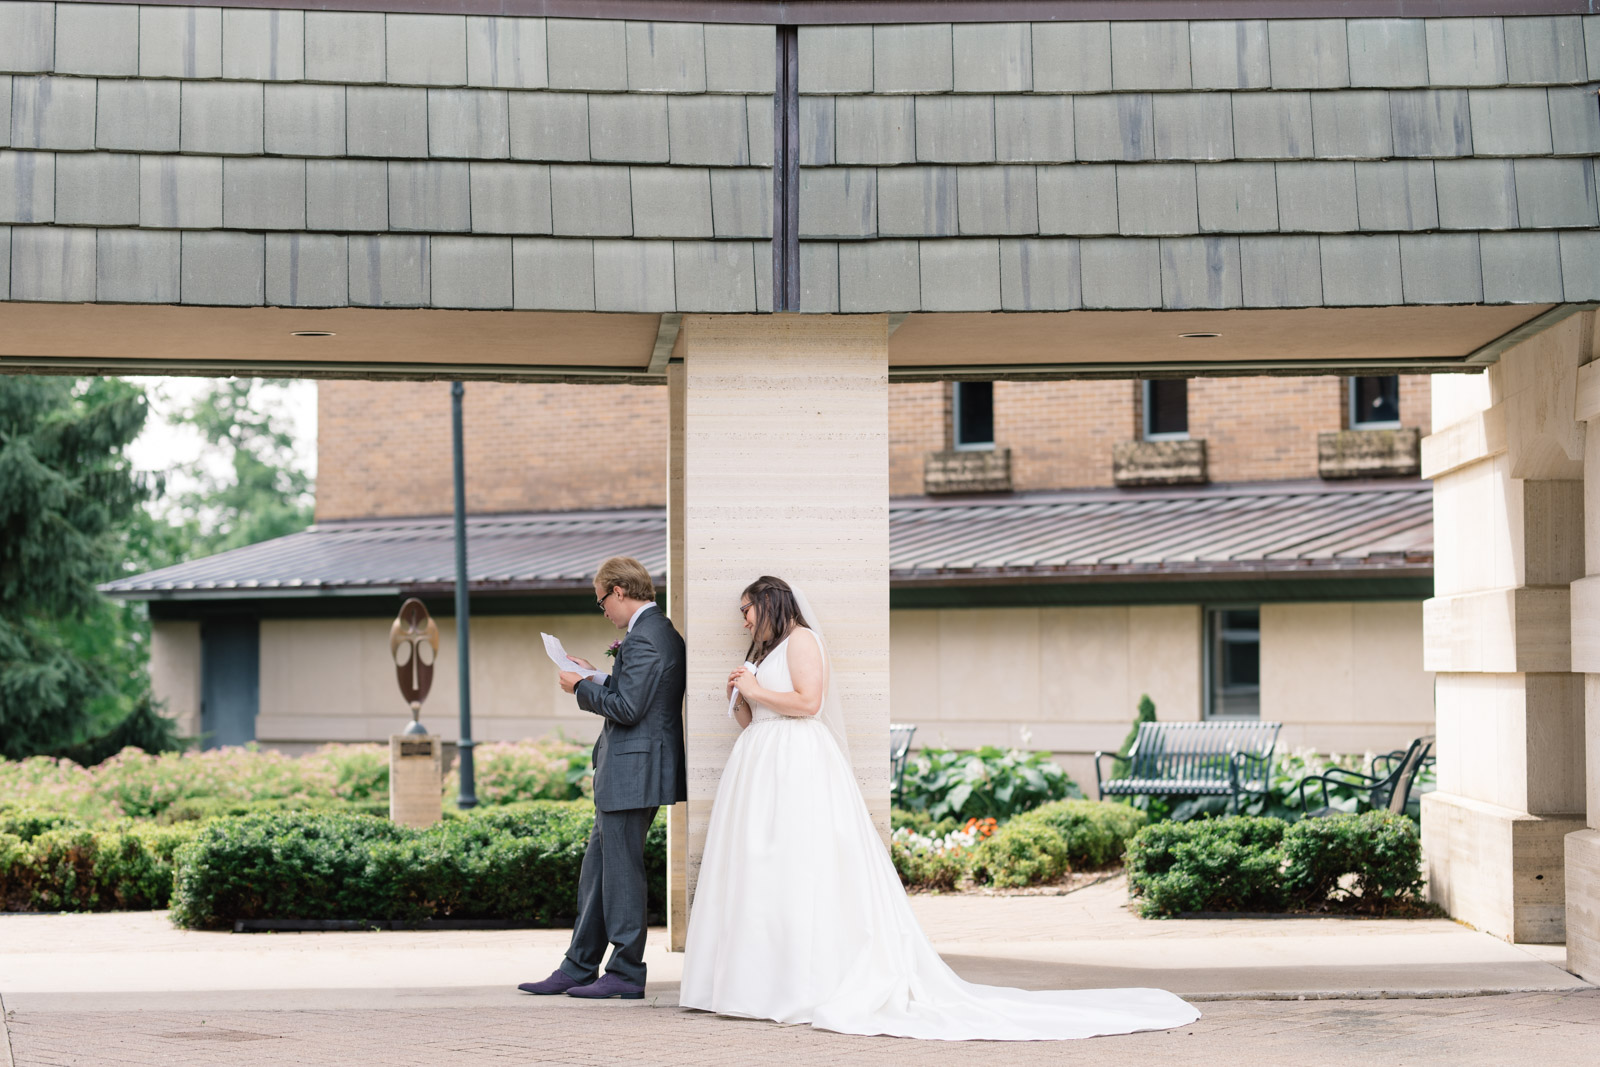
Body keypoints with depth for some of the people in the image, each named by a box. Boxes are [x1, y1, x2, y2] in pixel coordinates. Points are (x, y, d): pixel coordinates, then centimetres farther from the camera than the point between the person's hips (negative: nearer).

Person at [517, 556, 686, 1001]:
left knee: (622, 869, -3)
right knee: (597, 868, 13)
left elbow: (627, 707, -22)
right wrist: (596, 678, 16)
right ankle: (578, 969, 17)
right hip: (632, 770, 11)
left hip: (632, 770, -11)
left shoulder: (642, 639, -18)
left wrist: (581, 687, -9)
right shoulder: (663, 632, 15)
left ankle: (626, 974, 4)